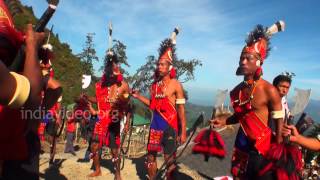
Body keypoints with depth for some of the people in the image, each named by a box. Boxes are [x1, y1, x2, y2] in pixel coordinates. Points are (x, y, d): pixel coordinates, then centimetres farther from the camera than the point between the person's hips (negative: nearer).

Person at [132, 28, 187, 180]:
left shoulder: (176, 84, -8)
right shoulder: (155, 85, 8)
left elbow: (181, 109, -9)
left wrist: (183, 131, -12)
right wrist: (138, 96, 7)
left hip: (170, 126, -5)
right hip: (155, 124, 6)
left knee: (169, 158, 6)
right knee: (150, 156, 13)